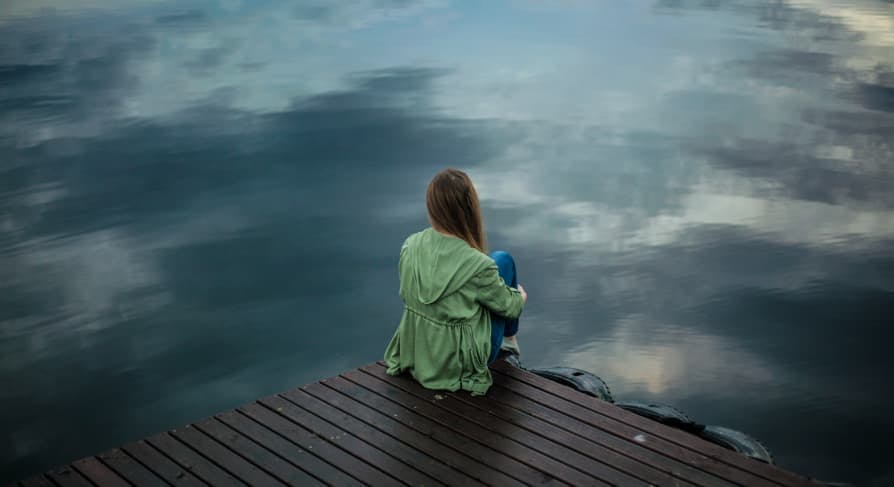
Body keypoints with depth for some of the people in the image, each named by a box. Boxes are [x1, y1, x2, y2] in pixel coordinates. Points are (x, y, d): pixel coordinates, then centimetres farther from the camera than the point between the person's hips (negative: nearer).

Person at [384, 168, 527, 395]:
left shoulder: (410, 246, -13)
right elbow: (509, 306, -10)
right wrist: (521, 296, 16)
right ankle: (509, 339, 33)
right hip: (461, 363, -5)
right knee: (502, 260, 9)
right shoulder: (478, 265, -28)